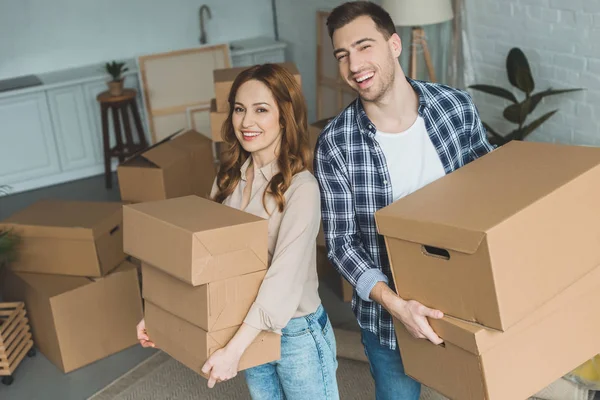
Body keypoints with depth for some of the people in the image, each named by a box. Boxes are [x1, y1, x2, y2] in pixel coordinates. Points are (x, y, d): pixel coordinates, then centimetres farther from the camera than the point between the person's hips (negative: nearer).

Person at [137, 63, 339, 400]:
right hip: (251, 329, 6)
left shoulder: (301, 188, -21)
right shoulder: (229, 177, 0)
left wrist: (234, 349, -32)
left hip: (297, 333, -6)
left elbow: (284, 278, -28)